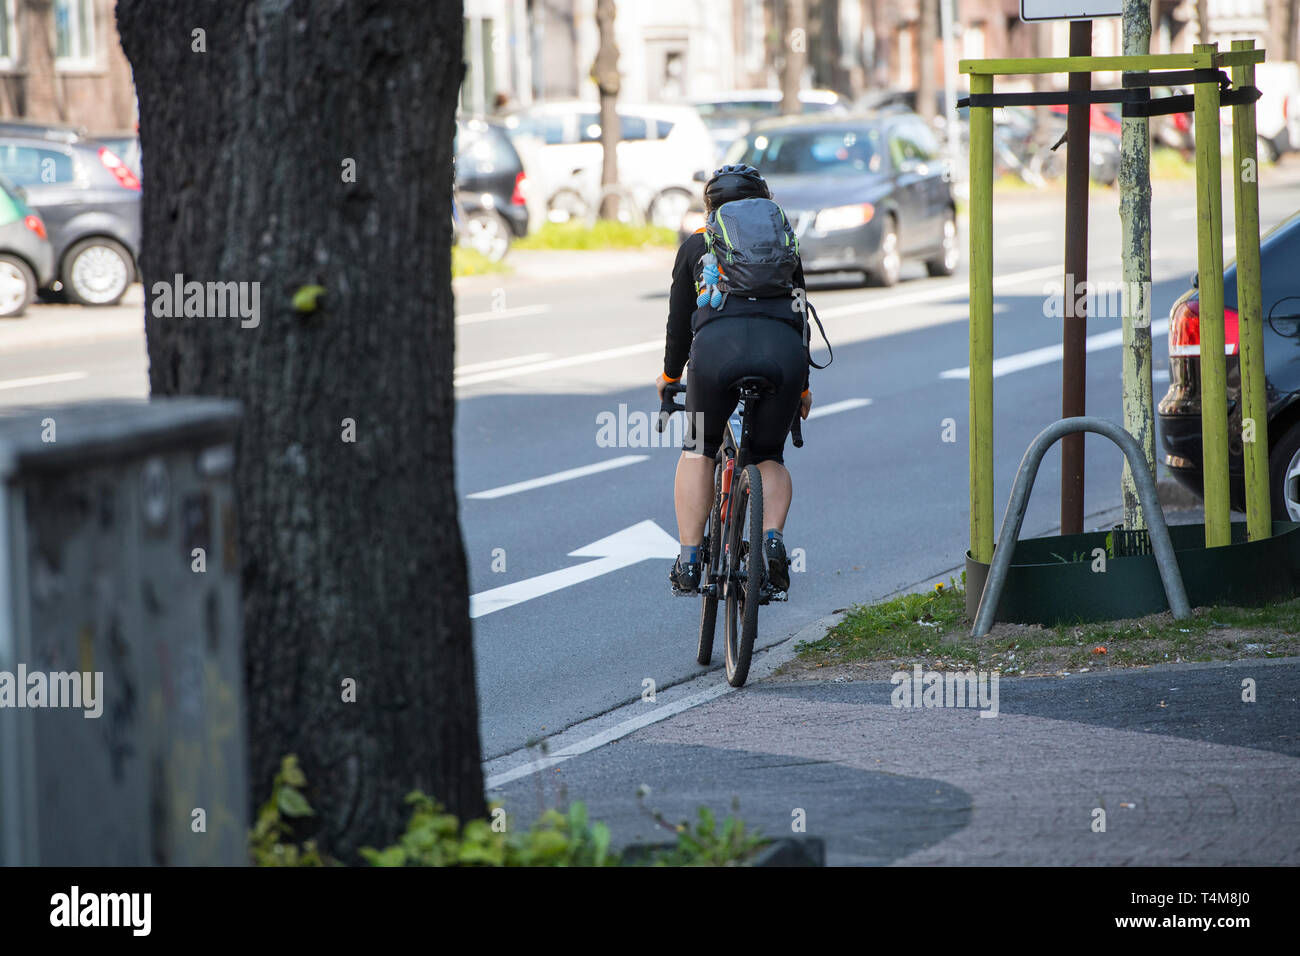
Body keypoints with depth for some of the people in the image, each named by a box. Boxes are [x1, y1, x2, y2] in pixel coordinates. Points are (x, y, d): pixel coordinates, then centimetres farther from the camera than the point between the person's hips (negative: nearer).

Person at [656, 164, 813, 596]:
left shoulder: (697, 244, 24)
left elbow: (679, 319, 25)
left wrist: (670, 376, 41)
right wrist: (802, 388, 43)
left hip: (718, 348, -2)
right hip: (784, 353, 2)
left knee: (698, 451, 20)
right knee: (769, 458, 21)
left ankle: (689, 561, 10)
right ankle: (773, 538, -7)